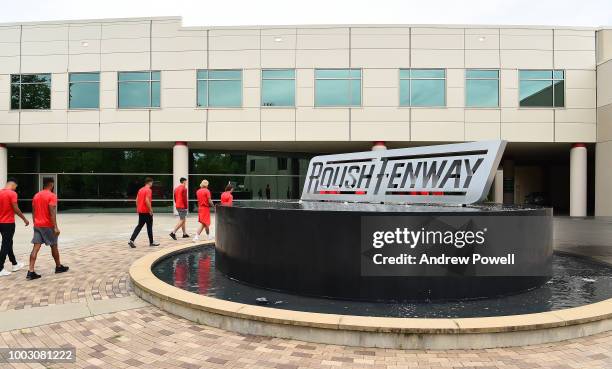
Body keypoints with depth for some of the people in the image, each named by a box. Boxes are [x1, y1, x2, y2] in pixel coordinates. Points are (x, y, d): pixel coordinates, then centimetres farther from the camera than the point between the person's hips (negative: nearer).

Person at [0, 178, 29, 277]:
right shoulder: (12, 193, -13)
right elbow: (16, 209, -16)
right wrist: (25, 219, -7)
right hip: (8, 223, -8)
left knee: (8, 243, 18)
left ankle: (15, 264, 29)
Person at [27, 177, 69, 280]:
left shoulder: (36, 196, 11)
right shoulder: (52, 196, -12)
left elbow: (33, 212, 15)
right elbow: (52, 212, -19)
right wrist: (55, 227, -20)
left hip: (37, 225, 6)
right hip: (48, 226, -6)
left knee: (36, 248, 0)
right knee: (54, 246, 10)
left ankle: (30, 272, -8)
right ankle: (59, 267, 24)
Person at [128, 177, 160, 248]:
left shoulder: (140, 190, 12)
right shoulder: (148, 190, -13)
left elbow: (137, 200, 13)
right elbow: (147, 201, -22)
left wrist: (138, 208, 19)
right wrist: (151, 210, -17)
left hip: (140, 211, 8)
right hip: (147, 212, -7)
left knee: (139, 226, 9)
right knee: (149, 226, 4)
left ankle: (131, 240, -3)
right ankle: (151, 242, 14)